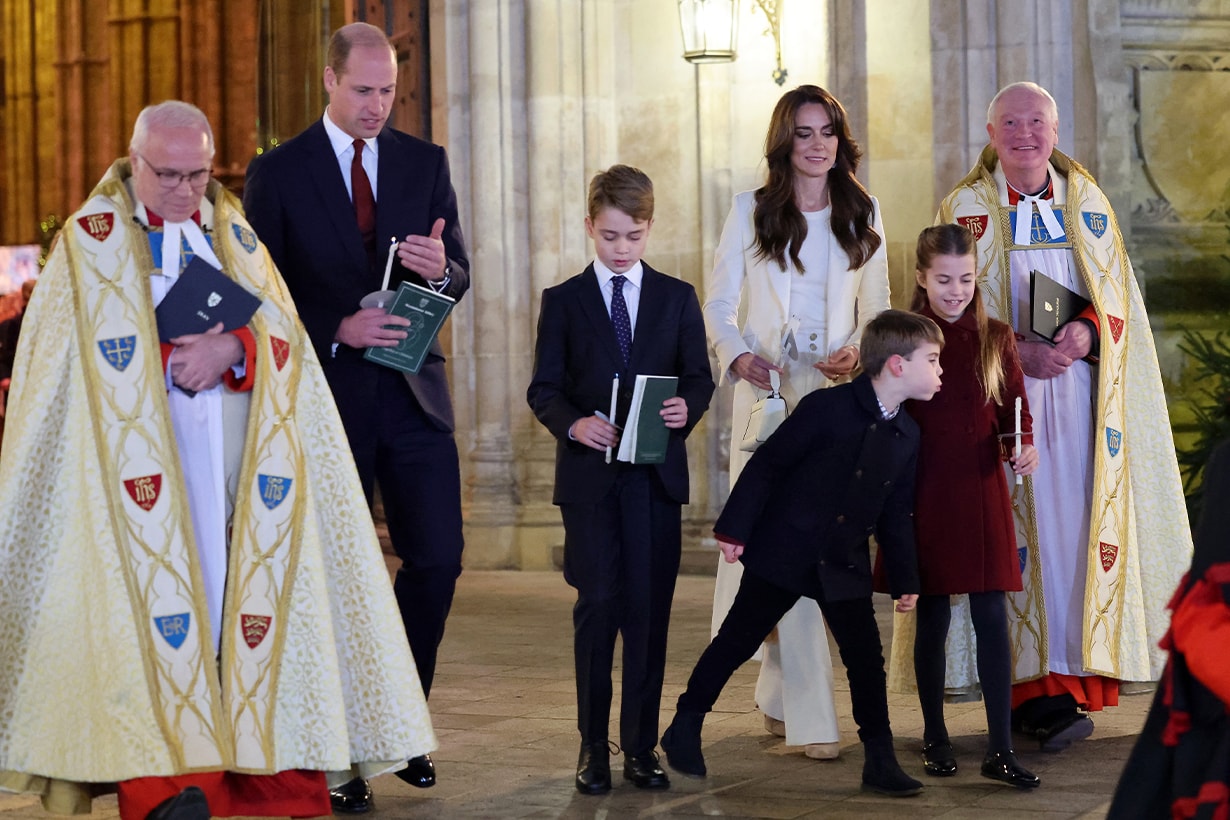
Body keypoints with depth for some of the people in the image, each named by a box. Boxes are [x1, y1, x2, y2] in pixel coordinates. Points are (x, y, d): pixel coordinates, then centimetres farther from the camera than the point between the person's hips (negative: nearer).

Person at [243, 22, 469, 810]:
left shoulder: (426, 162, 6)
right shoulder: (277, 173, -3)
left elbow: (460, 279, 7)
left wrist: (441, 267, -17)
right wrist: (337, 329, -17)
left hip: (414, 391, 3)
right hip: (329, 393, -3)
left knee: (438, 559, -1)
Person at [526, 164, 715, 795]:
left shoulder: (677, 298, 10)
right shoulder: (563, 301, 6)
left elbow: (699, 377, 8)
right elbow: (543, 388, 2)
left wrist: (688, 408, -14)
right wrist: (573, 423, -18)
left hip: (657, 475, 1)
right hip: (589, 475, -1)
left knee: (649, 609, 2)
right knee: (598, 606, -2)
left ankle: (641, 745, 10)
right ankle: (593, 745, 7)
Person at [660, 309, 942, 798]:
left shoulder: (907, 436, 4)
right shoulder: (827, 409, -15)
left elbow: (896, 514, 13)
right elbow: (766, 465, -11)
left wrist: (905, 579, 12)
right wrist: (734, 529, -12)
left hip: (845, 567, 5)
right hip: (782, 552, -5)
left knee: (866, 660, 1)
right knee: (736, 643, 5)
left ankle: (880, 761, 9)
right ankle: (684, 730, 20)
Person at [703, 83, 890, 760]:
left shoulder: (863, 215, 12)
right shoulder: (750, 211, 6)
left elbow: (875, 310, 16)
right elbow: (717, 307, 3)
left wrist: (857, 352, -5)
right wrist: (739, 357, -17)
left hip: (836, 393, 2)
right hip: (767, 390, -2)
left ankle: (779, 690, 21)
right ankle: (811, 717, -13)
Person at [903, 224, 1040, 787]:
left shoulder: (996, 339, 4)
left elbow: (1014, 413, 7)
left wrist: (1023, 448, -14)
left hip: (981, 493, 1)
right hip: (924, 497, -1)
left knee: (992, 616, -3)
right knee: (931, 618, 7)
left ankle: (1000, 750, -1)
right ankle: (934, 738, 21)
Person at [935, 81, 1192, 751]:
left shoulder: (1087, 201, 13)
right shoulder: (967, 208, 6)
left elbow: (1117, 291, 9)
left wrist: (1088, 331, -13)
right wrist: (1019, 350, -16)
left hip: (1081, 387, 3)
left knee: (1082, 518, -4)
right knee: (1021, 526, -9)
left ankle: (1079, 668, 0)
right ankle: (1034, 688, -12)